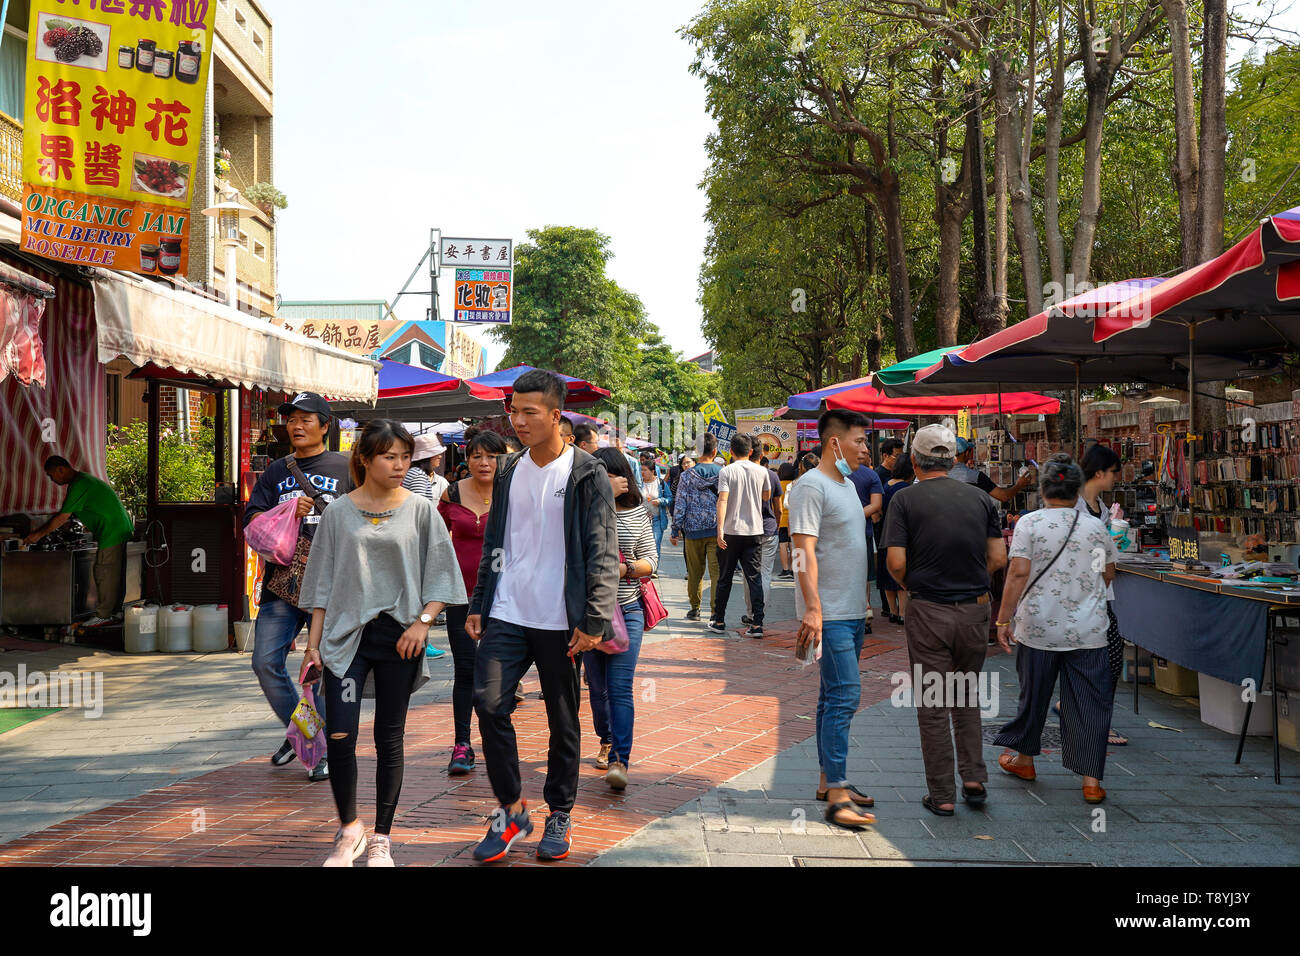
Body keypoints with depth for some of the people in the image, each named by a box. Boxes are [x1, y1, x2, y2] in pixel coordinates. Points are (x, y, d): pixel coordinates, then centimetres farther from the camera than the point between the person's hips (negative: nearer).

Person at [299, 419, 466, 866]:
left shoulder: (421, 510, 3)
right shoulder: (339, 512, 5)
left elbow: (441, 575, 4)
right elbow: (323, 582, 8)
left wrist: (422, 622, -10)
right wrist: (314, 643, 4)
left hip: (399, 636, 0)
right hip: (347, 632, 0)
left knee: (390, 738, 4)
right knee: (339, 734, -10)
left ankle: (382, 838, 18)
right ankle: (349, 828, 12)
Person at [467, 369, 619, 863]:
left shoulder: (587, 475, -6)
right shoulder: (508, 470, 9)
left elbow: (603, 555, -8)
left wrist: (594, 620, -14)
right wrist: (478, 605, 12)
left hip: (560, 620, -4)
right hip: (507, 614, 4)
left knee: (563, 720, 7)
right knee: (489, 703, -8)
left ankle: (560, 814, 23)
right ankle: (512, 809, 8)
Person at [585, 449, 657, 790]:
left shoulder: (637, 512, 5)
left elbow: (651, 559, 5)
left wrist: (625, 569, -11)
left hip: (627, 610, 0)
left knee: (620, 688, -9)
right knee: (596, 685, 11)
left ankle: (619, 759, -11)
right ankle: (607, 739, 35)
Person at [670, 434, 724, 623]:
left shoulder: (687, 476, -4)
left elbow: (680, 505, -3)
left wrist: (676, 530, 4)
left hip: (694, 529, 1)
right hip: (717, 529, 0)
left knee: (695, 572, 12)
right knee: (716, 571, 0)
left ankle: (695, 608, 21)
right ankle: (715, 611, -5)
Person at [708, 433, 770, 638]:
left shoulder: (727, 471, -7)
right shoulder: (761, 471, 2)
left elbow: (723, 500, -16)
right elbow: (766, 497, 16)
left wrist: (720, 529, -18)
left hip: (731, 531, -2)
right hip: (755, 531, 2)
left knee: (724, 579, 9)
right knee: (754, 577, 3)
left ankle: (719, 621, 17)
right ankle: (757, 624, -3)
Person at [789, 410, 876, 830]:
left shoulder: (847, 484, 16)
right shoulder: (811, 486, -13)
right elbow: (805, 550, -19)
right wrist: (812, 607, -25)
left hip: (852, 610, 9)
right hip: (830, 613, -9)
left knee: (834, 697, 13)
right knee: (844, 696, -12)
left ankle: (829, 781, 21)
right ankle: (837, 795, -10)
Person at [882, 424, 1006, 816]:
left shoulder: (906, 499, -6)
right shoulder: (980, 498, 4)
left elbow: (896, 562, -12)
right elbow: (998, 557, 2)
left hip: (928, 611, -3)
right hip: (975, 610, 3)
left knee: (932, 704, 4)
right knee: (967, 698, 20)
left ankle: (942, 795, 8)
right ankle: (974, 779, 16)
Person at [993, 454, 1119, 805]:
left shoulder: (1029, 523, -6)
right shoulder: (1096, 527, 3)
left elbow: (1019, 572, -12)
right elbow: (1108, 575, 14)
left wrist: (1004, 619, -6)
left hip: (1038, 628, -1)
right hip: (1088, 631, 1)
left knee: (1033, 694, 15)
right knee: (1088, 702, 4)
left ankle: (1024, 758, 32)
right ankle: (1091, 779, 4)